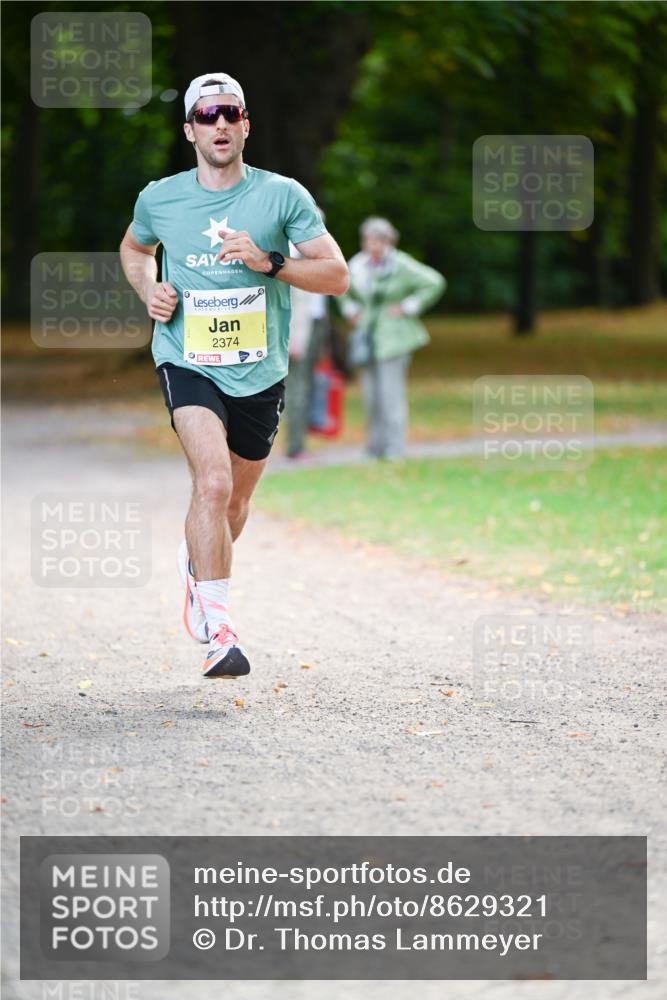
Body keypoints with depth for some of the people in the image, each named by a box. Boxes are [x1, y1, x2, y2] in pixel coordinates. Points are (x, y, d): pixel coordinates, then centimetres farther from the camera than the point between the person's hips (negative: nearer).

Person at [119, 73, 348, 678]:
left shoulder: (283, 196, -5)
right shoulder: (159, 199, 0)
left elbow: (336, 275, -6)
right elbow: (134, 248, 22)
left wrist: (268, 262, -21)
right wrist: (149, 292, 2)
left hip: (260, 373, 2)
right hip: (188, 363, -2)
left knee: (235, 502, 17)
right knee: (213, 483, -25)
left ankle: (197, 564, 51)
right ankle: (218, 629, -25)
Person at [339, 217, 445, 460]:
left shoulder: (401, 265, -11)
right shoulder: (358, 265, 6)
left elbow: (434, 283, -13)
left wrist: (408, 307, -11)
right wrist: (350, 310, 14)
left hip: (393, 337, -6)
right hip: (368, 336, 6)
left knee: (391, 393, -10)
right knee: (370, 395, 6)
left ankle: (394, 451, -5)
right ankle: (375, 451, 14)